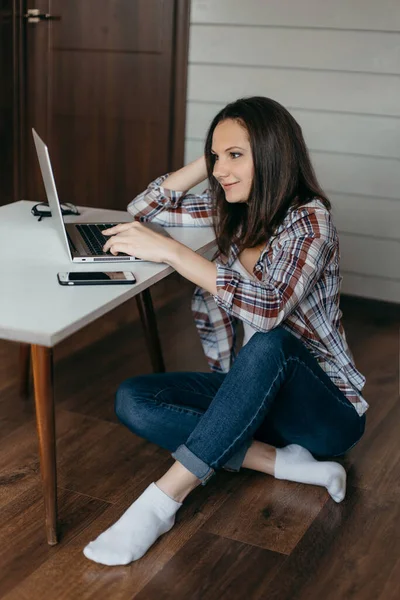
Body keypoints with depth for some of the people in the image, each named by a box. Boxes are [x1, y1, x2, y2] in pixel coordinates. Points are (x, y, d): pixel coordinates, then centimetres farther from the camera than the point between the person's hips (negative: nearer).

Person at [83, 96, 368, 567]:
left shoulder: (309, 219, -17)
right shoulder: (233, 211, 3)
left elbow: (268, 308, -35)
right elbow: (144, 209, 10)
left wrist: (169, 251, -36)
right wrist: (209, 162, -1)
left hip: (324, 404, -6)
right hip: (253, 392, 7)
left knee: (270, 342, -40)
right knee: (132, 400, -16)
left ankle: (163, 499, -36)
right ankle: (284, 463, -17)